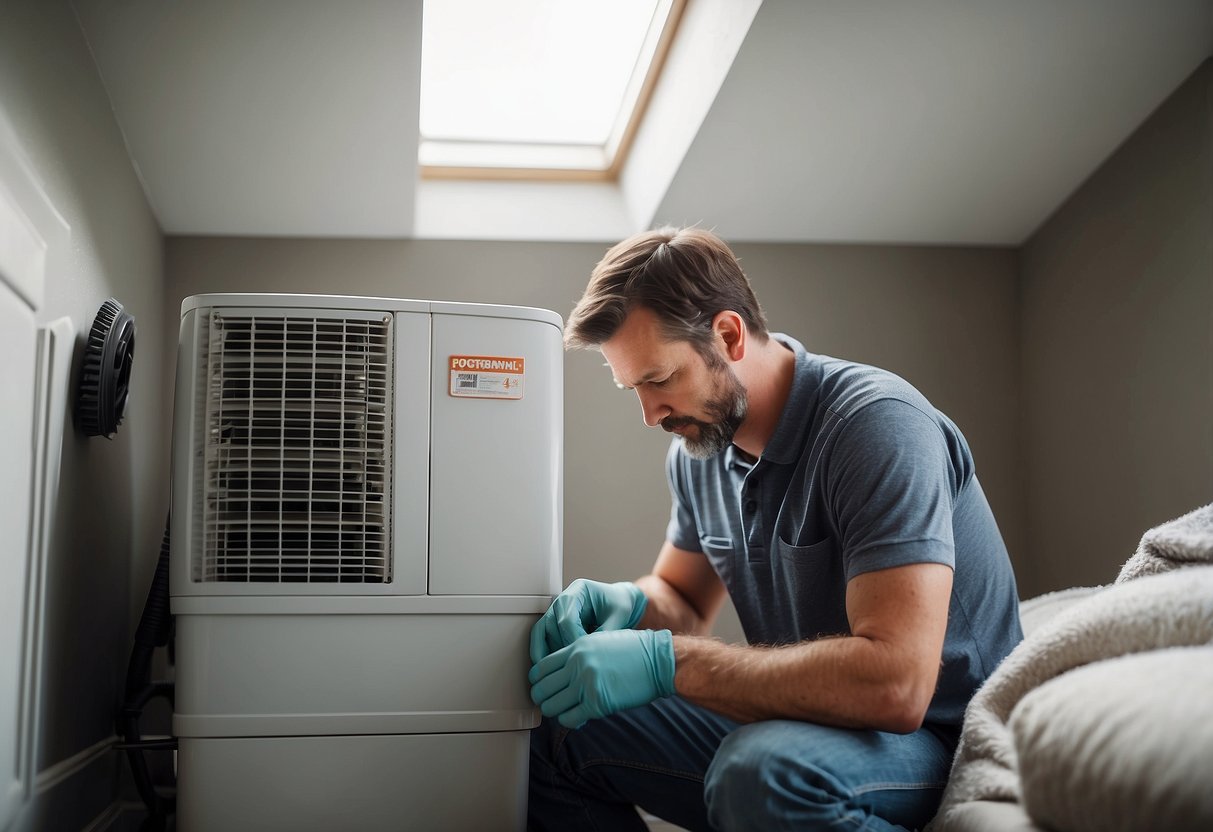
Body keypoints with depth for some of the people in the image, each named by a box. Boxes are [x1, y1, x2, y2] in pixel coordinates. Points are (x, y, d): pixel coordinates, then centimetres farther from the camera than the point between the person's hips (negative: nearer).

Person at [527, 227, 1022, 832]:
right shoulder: (698, 448, 3)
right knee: (555, 738, -3)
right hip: (802, 717, 7)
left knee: (762, 770, -38)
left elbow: (895, 683, -33)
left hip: (931, 734, -7)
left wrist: (664, 662, -32)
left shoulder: (877, 423, -23)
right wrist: (631, 603, -8)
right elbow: (684, 598, 18)